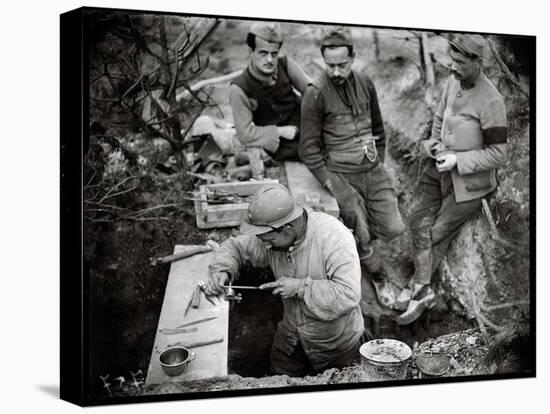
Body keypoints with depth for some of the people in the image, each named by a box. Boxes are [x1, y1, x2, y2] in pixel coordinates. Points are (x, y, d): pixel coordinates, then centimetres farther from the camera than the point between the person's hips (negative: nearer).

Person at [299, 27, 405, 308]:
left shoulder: (364, 83, 2)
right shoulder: (316, 94, -14)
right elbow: (309, 148, -11)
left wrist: (380, 163, 12)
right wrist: (332, 185, -14)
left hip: (373, 171, 5)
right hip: (342, 175, -4)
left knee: (393, 228, 0)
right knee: (361, 238, 1)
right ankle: (379, 276, 29)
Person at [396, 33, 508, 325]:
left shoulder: (490, 101, -23)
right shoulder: (453, 82, -1)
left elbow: (498, 154, -18)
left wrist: (458, 160, -22)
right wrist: (436, 143, 2)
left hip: (469, 180, -7)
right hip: (441, 168, 7)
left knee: (438, 233, 2)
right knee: (419, 220, -3)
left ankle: (417, 290, 16)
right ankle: (423, 291, 1)